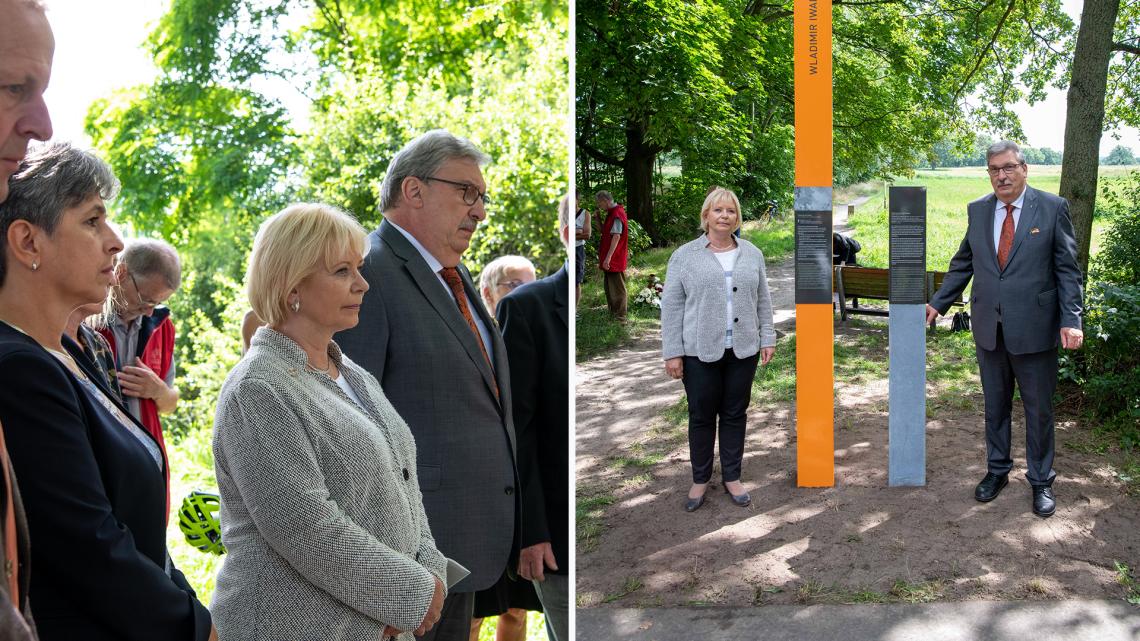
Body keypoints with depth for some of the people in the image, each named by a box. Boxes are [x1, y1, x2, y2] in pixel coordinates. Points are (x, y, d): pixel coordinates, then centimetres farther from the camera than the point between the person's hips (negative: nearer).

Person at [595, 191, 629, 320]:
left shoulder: (617, 215, -18)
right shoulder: (611, 213, 13)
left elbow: (616, 237, -24)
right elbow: (605, 232, 20)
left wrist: (608, 257, -27)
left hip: (615, 259, -10)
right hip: (610, 259, 10)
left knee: (617, 288, -4)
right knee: (609, 286, 17)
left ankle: (620, 315, 1)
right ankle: (613, 311, 27)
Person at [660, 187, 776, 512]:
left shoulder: (752, 254, 6)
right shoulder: (684, 255, -3)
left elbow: (763, 301, 10)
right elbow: (672, 306, -4)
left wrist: (767, 339, 4)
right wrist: (672, 352, -8)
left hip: (742, 350, 2)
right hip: (699, 352, -2)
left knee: (735, 415, 9)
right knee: (701, 417, 7)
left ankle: (732, 477, 20)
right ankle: (700, 479, 19)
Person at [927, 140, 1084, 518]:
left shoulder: (1052, 208, -5)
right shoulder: (977, 210, 6)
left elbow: (1067, 270, -6)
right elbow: (962, 264, 14)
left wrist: (1071, 320, -13)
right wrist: (938, 303, 9)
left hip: (1033, 330, -3)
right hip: (989, 329, 3)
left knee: (1039, 409, 8)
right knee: (995, 405, 15)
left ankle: (1041, 480, 22)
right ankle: (997, 470, 30)